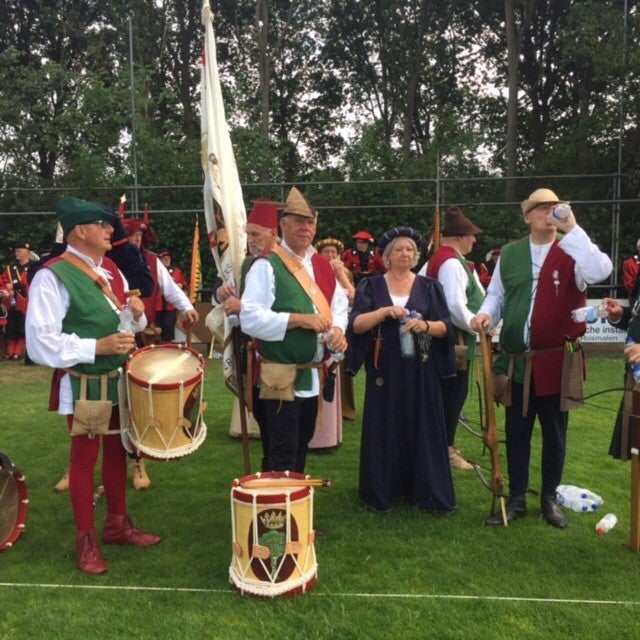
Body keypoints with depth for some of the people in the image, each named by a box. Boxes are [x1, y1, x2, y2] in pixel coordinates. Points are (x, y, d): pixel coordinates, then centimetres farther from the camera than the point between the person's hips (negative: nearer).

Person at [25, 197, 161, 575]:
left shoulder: (110, 270, 8)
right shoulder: (53, 277, -16)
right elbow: (42, 342, -21)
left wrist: (137, 314, -6)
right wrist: (97, 347, -27)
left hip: (119, 379, 7)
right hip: (83, 384, -7)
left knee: (117, 452, 17)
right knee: (84, 459, 6)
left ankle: (118, 524, 35)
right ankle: (86, 540, 22)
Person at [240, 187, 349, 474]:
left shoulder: (321, 265, 10)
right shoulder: (266, 266, -12)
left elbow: (339, 303, 14)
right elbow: (250, 319, -20)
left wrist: (338, 329, -8)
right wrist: (299, 319, -23)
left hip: (314, 374, 7)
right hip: (282, 375, -7)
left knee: (302, 445, 20)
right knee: (284, 455, -1)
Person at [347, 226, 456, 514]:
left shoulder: (429, 287, 6)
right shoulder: (371, 287, 4)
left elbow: (445, 326, -1)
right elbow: (356, 324, -7)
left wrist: (425, 325, -21)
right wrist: (384, 311, -21)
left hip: (420, 372, 1)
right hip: (384, 371, 0)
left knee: (422, 428, 4)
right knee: (384, 429, 4)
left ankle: (425, 491, 15)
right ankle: (383, 491, 16)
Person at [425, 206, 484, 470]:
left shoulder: (439, 257, 14)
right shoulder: (452, 262, -18)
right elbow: (456, 307, -26)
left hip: (450, 337, 10)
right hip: (455, 338, -10)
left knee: (449, 393, 17)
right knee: (454, 394, -1)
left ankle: (444, 443, 28)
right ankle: (446, 450, 8)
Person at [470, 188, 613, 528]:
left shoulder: (571, 252, -4)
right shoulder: (508, 253, 7)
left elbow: (600, 271, -25)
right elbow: (496, 294, 13)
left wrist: (572, 228, -24)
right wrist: (486, 313, -8)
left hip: (556, 360, -2)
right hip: (516, 361, 2)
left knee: (554, 434, 11)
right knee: (516, 431, 10)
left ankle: (549, 498, 28)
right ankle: (516, 499, 24)